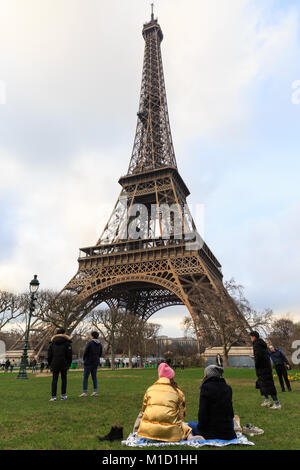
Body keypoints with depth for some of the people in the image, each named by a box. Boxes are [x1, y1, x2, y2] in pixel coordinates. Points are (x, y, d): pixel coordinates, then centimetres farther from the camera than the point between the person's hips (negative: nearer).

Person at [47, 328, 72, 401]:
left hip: (55, 364, 2)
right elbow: (69, 355, -3)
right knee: (64, 379, 11)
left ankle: (53, 396, -1)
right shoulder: (67, 342, 0)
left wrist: (50, 364, 14)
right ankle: (63, 395, 15)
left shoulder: (52, 342, 9)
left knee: (54, 380, 5)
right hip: (64, 364, -2)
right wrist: (69, 364, 5)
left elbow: (49, 355, 8)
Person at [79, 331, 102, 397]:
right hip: (96, 363, 6)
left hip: (88, 362, -6)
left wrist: (84, 360, 5)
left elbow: (85, 353, -13)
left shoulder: (89, 343, -13)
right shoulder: (99, 344, 6)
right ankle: (95, 391, 8)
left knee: (85, 377, 3)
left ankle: (85, 392, 3)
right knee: (94, 377, 12)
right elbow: (100, 354, 11)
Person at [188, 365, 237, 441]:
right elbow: (231, 414, 10)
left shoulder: (206, 387, -13)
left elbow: (202, 411, -14)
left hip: (211, 433, -4)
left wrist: (200, 426, 2)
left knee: (191, 424, 23)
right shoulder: (228, 388, 4)